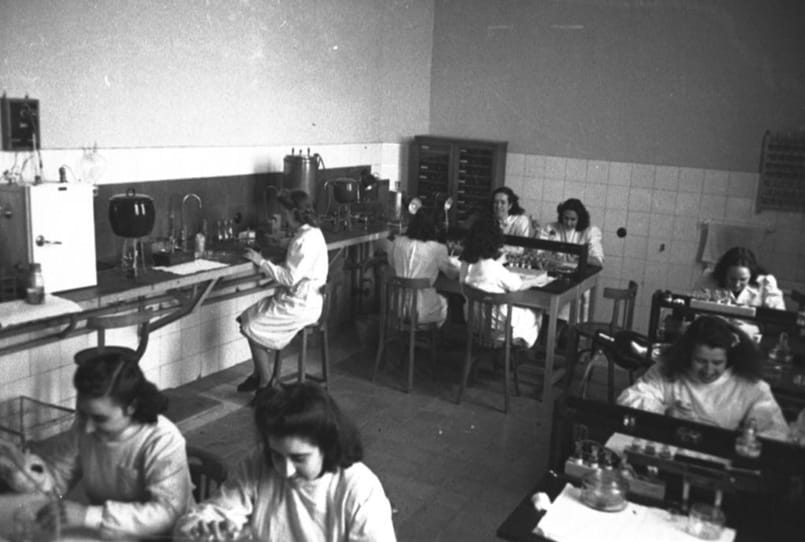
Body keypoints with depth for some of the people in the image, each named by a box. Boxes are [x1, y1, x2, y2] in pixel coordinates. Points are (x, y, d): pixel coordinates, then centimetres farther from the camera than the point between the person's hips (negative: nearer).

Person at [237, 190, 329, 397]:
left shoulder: (306, 239, -21)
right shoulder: (309, 233, 11)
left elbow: (290, 277, -24)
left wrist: (261, 261, -16)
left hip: (300, 305, -10)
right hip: (297, 298, 10)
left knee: (252, 326, -9)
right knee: (248, 317, 7)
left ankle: (266, 382, 4)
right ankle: (261, 373, 15)